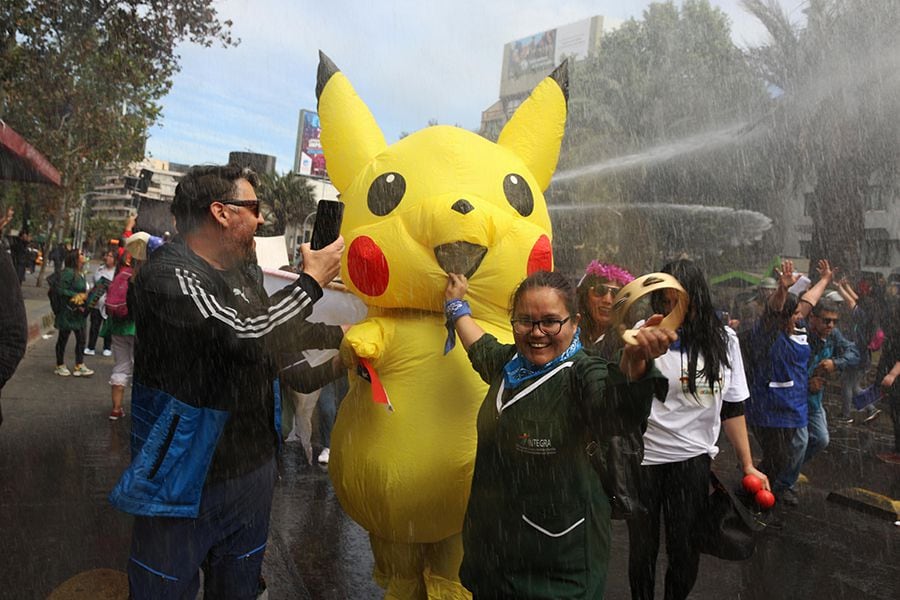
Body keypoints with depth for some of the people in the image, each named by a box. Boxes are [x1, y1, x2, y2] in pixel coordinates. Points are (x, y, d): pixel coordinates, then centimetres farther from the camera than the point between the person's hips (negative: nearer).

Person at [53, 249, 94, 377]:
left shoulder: (80, 274, 10)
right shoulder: (68, 272, -15)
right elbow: (61, 290, -18)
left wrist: (85, 297, -1)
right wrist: (77, 296, -16)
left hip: (79, 312, 8)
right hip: (68, 311, -8)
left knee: (81, 338, 7)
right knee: (63, 338, 6)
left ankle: (79, 366, 14)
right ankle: (60, 366, 19)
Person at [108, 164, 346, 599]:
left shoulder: (243, 272, 7)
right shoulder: (167, 276, -21)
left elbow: (282, 336, 20)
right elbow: (250, 337, -34)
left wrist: (341, 334, 12)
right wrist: (312, 282, -21)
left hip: (253, 467, 7)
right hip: (187, 479, -7)